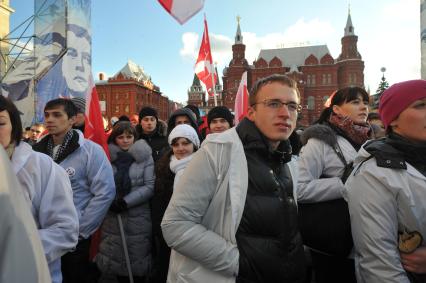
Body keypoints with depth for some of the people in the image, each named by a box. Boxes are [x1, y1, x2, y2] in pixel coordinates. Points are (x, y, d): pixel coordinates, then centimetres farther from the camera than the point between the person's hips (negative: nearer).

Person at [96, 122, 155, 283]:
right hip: (112, 217, 2)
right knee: (114, 257, 12)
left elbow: (150, 186, -7)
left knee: (138, 259, 7)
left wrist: (126, 201, -13)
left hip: (138, 217, -2)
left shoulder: (144, 156, -1)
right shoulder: (107, 156, 5)